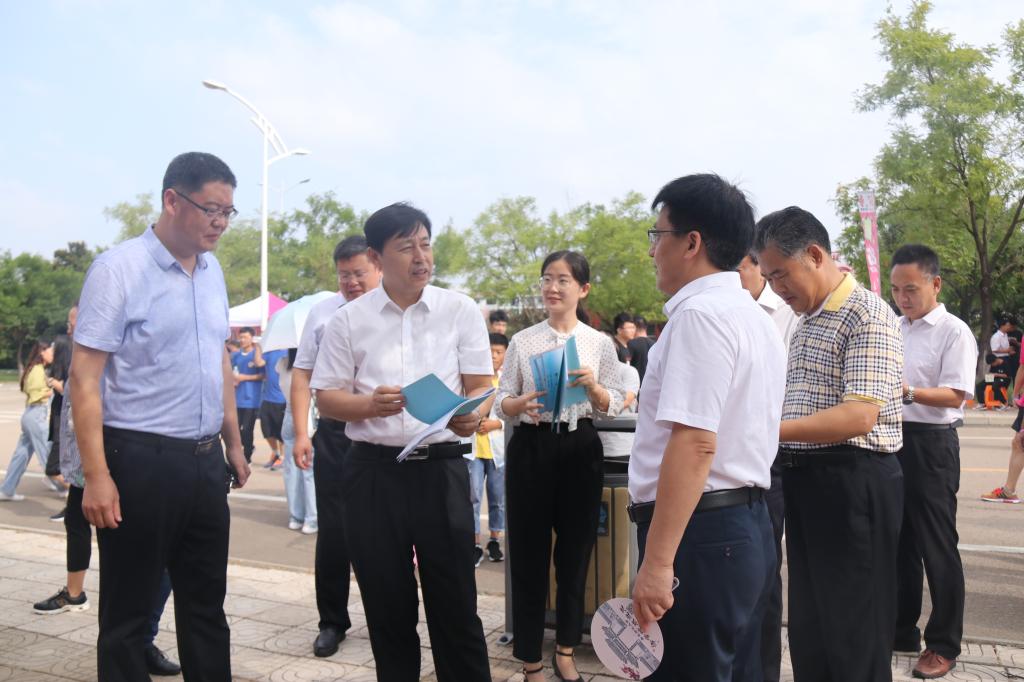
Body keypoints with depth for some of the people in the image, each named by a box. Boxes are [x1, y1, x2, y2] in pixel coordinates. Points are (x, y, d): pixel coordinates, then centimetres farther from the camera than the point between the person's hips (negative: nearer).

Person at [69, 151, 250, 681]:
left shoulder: (212, 270, 9)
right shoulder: (119, 268, -11)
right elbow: (84, 377, -13)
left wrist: (233, 443, 18)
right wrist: (96, 475, -19)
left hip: (205, 459, 7)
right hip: (140, 460, -6)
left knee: (206, 603, 17)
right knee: (128, 612, 8)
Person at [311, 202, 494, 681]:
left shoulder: (461, 311, 3)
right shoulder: (348, 320, 2)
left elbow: (480, 387, 3)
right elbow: (326, 398, 5)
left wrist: (471, 416, -20)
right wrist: (371, 404, -16)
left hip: (441, 468, -1)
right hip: (372, 472, 1)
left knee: (455, 603, 4)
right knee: (386, 605, 13)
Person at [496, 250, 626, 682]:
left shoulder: (600, 342, 4)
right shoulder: (522, 341, 3)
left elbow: (615, 406, 3)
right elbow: (500, 403, 1)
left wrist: (593, 388, -16)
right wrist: (521, 404, -20)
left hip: (580, 448, 1)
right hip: (531, 448, -1)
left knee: (575, 549, 10)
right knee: (529, 551, 3)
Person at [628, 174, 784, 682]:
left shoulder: (699, 313, -15)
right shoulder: (754, 317, 16)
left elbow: (694, 444, -24)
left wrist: (656, 563, -23)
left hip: (702, 531, -10)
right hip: (747, 522, 10)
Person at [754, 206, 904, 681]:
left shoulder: (867, 316, -14)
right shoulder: (806, 322, 15)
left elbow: (860, 415, -24)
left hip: (853, 483, -9)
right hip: (805, 479, 9)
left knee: (854, 632, 4)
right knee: (808, 623, 18)